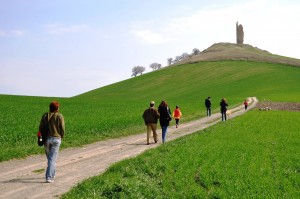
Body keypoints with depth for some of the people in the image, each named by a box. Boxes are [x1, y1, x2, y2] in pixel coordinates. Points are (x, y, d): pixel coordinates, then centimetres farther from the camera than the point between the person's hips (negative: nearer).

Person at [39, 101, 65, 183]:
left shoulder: (45, 115, 3)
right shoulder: (59, 116, -5)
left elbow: (41, 128, 2)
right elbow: (62, 129, -5)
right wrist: (61, 137, 12)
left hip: (46, 139, 3)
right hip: (56, 139, -3)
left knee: (50, 158, 19)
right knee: (52, 159, -2)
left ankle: (52, 174, 32)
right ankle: (49, 177, -7)